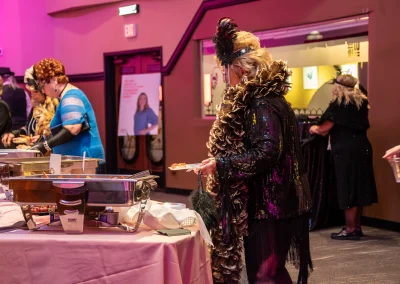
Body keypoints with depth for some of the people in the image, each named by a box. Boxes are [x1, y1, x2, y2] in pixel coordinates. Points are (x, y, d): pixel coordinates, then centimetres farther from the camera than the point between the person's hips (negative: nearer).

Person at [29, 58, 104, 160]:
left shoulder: (70, 97, -14)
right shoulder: (68, 95, 19)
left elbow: (72, 129, -28)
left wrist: (45, 145, -26)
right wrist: (45, 142, 17)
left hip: (83, 157, -10)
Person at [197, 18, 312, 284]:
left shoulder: (263, 105, -18)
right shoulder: (255, 100, 14)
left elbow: (266, 153, -27)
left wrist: (221, 165, -22)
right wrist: (221, 164, 15)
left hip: (269, 205, -10)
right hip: (262, 202, 10)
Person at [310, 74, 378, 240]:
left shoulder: (339, 104, -9)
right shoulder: (361, 103, 13)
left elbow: (325, 128, -11)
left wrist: (315, 129, 11)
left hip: (346, 151, -8)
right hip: (362, 148, 8)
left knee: (348, 189, -4)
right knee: (359, 187, 11)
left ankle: (350, 229, -2)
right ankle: (357, 227, 17)